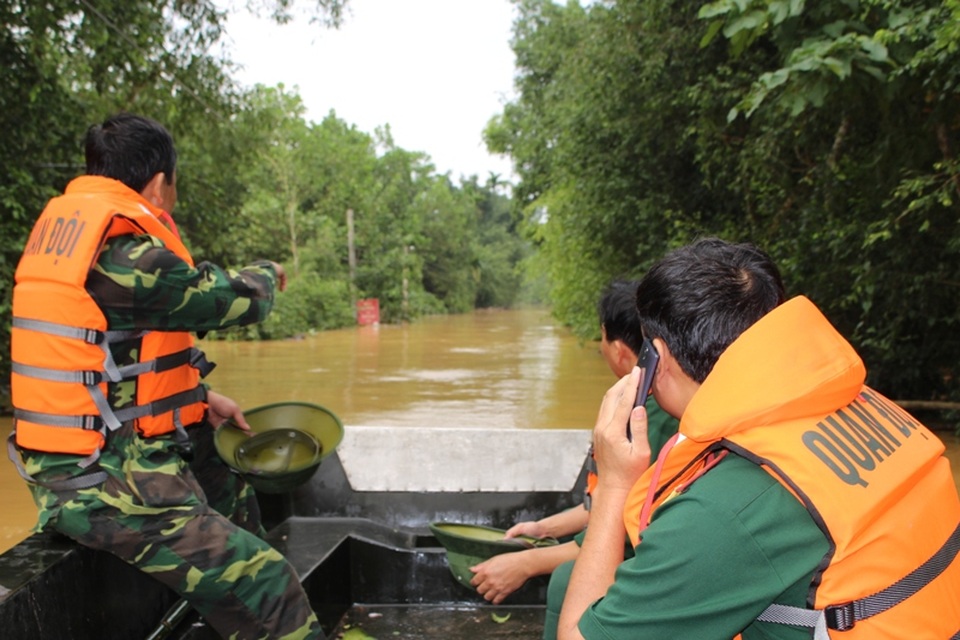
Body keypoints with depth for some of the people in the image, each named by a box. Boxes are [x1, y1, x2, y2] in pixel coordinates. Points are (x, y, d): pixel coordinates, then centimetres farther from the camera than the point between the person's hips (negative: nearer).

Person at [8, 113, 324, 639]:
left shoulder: (63, 226, 10)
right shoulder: (122, 248, -20)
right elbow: (237, 300, -12)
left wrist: (201, 399, 14)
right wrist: (267, 275, 10)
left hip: (81, 461, 10)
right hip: (107, 486, -10)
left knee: (230, 481, 28)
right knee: (268, 588, -14)